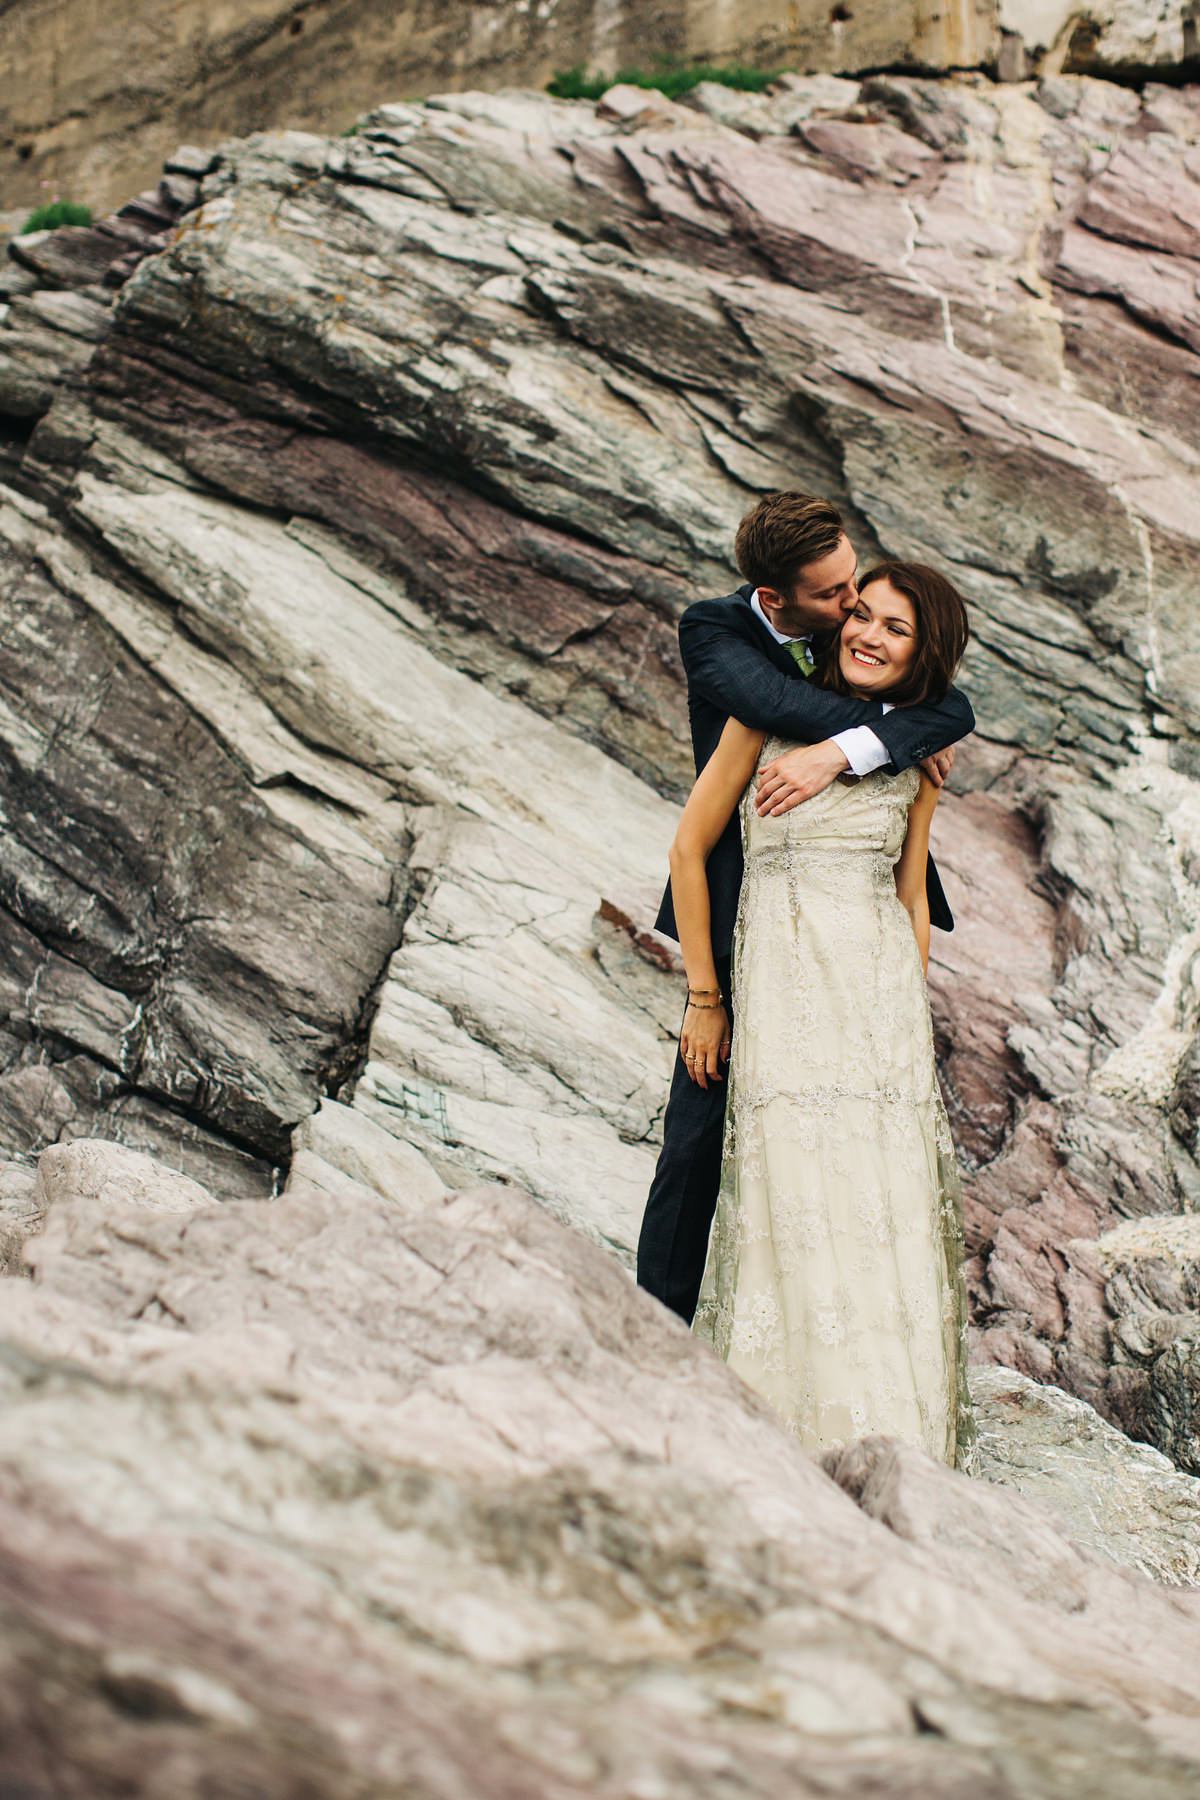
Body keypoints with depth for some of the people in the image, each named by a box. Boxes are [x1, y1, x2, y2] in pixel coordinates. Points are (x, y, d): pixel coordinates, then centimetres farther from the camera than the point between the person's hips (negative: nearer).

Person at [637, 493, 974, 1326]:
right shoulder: (711, 630, -9)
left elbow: (955, 709, -15)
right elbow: (771, 700, -30)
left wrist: (841, 753, -29)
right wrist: (896, 730, -23)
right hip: (747, 921, -3)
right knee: (700, 1137, 2)